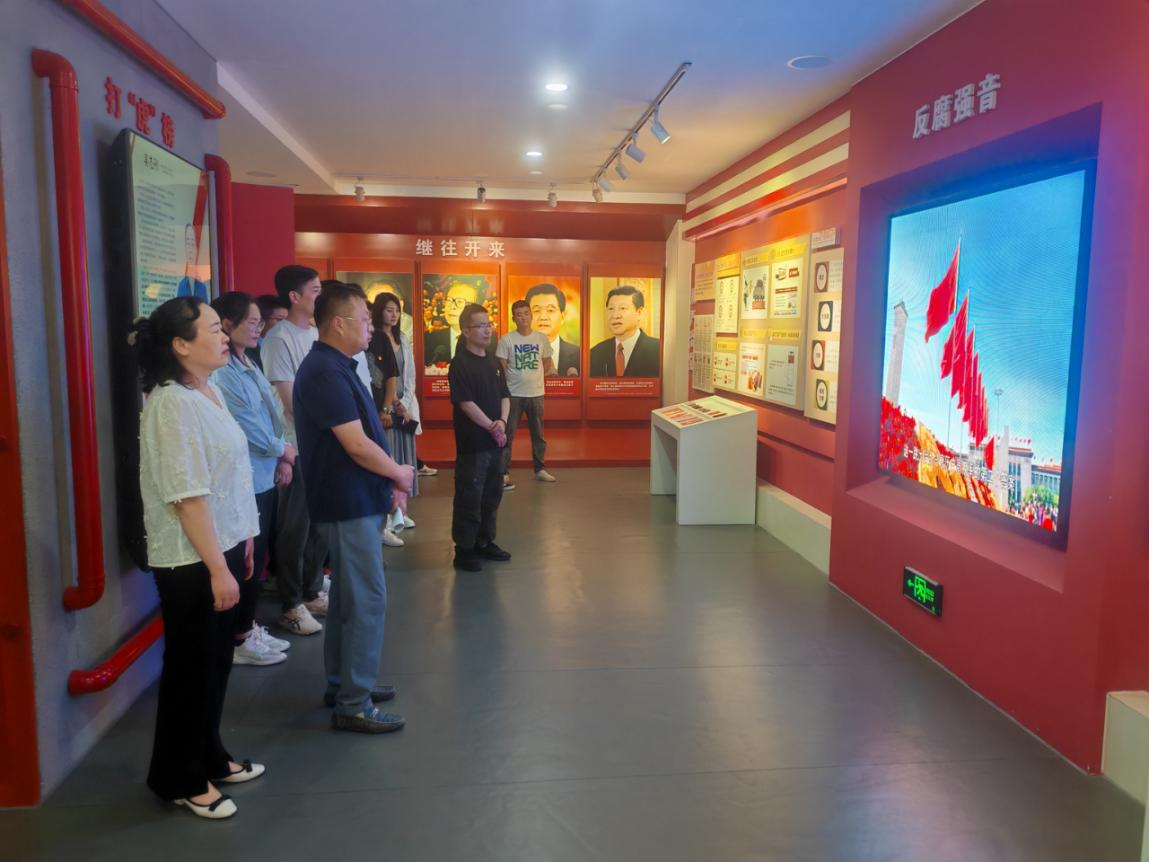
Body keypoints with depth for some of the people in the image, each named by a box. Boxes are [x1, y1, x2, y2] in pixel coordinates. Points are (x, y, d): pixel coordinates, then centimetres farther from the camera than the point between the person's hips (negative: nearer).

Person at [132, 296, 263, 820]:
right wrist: (217, 568, -22)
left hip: (221, 548, 9)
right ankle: (179, 779, 25)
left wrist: (241, 543, 17)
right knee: (190, 667, 6)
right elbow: (188, 496, -24)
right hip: (190, 561, -9)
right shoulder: (171, 403, -21)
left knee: (216, 660, 19)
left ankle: (209, 758, 36)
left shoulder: (209, 392, 7)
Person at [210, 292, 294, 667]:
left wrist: (282, 459, 4)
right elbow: (246, 425, -16)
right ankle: (239, 639, 14)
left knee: (257, 556, 15)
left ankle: (249, 628, 28)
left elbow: (270, 416, 14)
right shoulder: (221, 372, -17)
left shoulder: (249, 366, 13)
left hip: (264, 476, 9)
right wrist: (283, 449, -2)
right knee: (245, 559, 0)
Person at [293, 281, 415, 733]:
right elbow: (357, 445, -23)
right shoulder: (325, 372, -20)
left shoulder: (337, 367, 13)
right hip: (349, 503, -10)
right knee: (367, 599, -5)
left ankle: (342, 683, 30)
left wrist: (389, 479, 7)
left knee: (349, 594, 18)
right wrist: (399, 474, -8)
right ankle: (353, 704, 4)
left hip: (352, 498, 11)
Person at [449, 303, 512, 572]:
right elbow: (466, 403, -17)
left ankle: (484, 542, 28)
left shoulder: (492, 363, 13)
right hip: (472, 442, -8)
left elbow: (505, 396, 13)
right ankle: (464, 550, 9)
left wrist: (502, 422, -5)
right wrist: (491, 427, -13)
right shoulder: (460, 364, -11)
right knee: (469, 497, -1)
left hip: (495, 441, 8)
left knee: (492, 494, 15)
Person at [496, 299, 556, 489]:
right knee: (508, 434, -1)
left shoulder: (542, 338, 3)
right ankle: (504, 474, 4)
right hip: (513, 394, -3)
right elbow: (501, 368, -6)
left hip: (536, 393, 3)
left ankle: (540, 469, 29)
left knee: (538, 434, 15)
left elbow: (547, 362, 14)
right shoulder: (506, 340, -6)